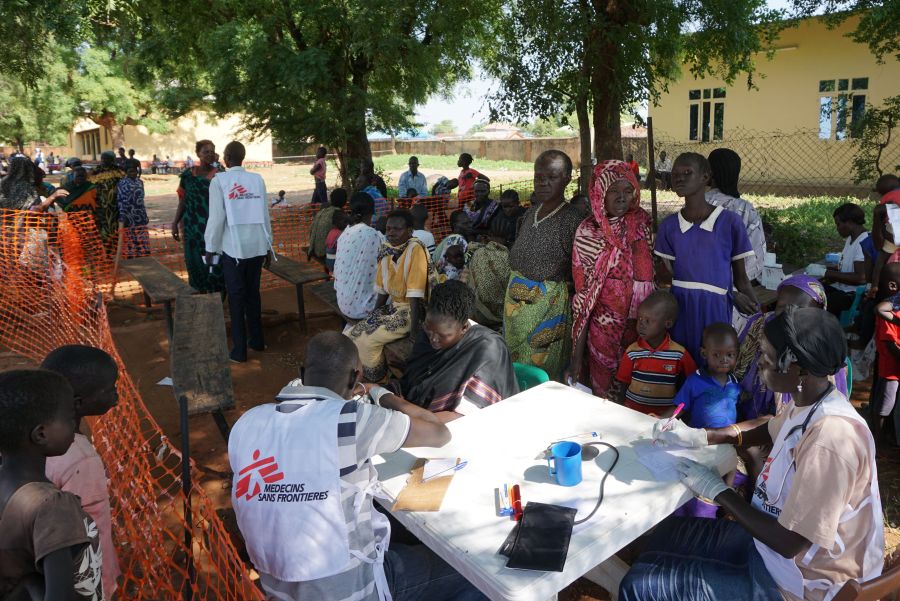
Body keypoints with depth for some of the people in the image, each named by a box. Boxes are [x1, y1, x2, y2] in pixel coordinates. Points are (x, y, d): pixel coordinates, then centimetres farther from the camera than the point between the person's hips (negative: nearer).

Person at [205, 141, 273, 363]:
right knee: (253, 293, 16)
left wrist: (210, 248, 2)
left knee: (236, 297, 5)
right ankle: (257, 341, 26)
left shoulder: (219, 180, -7)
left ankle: (239, 350, 10)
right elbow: (265, 215, 2)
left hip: (233, 247, -3)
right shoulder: (257, 179, 1)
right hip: (257, 245, 3)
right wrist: (268, 246, 12)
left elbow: (217, 217, -9)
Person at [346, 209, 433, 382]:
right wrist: (371, 318, 13)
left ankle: (379, 382, 6)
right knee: (350, 334, 1)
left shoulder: (415, 249, -19)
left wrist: (414, 331, -23)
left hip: (412, 310, -8)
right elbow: (382, 290, 12)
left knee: (366, 341, -18)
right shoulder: (386, 250, 4)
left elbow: (415, 295, -23)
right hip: (393, 306, 8)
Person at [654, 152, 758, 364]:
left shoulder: (730, 222, -7)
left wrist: (760, 317, -7)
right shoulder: (669, 226, 1)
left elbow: (741, 278, -2)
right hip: (679, 309, 2)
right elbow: (665, 272, 8)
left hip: (715, 310, -2)